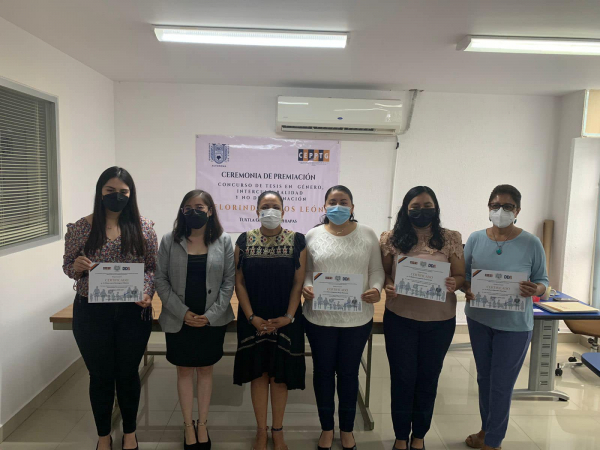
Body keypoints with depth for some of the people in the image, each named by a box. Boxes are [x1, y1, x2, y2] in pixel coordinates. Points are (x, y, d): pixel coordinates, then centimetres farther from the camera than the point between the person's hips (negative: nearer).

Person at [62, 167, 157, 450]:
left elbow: (152, 268, 1)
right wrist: (77, 266, -17)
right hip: (92, 313, 0)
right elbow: (68, 266, 6)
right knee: (101, 376, 15)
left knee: (128, 374, 15)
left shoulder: (144, 228, -4)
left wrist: (146, 293, -16)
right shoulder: (80, 228, -4)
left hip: (133, 312, 0)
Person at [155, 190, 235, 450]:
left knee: (205, 370, 14)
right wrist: (182, 312, -12)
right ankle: (188, 426, 30)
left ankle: (203, 424, 31)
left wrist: (211, 315, -12)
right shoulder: (169, 241, -3)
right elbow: (161, 280, -4)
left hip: (212, 320, 0)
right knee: (184, 371, 13)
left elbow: (229, 281, -3)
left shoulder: (224, 241, -3)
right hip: (179, 320, 0)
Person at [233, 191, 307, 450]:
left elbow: (298, 283, -4)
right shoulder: (245, 240, 0)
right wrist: (251, 317, -10)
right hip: (253, 320, 1)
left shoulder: (297, 241, -2)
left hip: (285, 320, 0)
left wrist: (288, 317, -11)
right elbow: (239, 282, -2)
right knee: (258, 373, 10)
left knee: (279, 375, 9)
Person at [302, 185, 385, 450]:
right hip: (320, 317, 0)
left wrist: (376, 289, -15)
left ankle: (347, 429, 37)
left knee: (349, 372, 15)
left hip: (357, 317, 0)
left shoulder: (367, 235, 0)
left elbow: (377, 270, 3)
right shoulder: (313, 236, -1)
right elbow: (305, 272, 2)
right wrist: (305, 288, -17)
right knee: (323, 371, 14)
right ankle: (327, 427, 37)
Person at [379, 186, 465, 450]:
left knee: (428, 379, 15)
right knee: (402, 378, 9)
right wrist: (387, 286, -17)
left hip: (439, 321, 1)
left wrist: (454, 284, -20)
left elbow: (461, 276, 2)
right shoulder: (392, 239, -2)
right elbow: (381, 273, 4)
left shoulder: (451, 239, -1)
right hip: (399, 320, -1)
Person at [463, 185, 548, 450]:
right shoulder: (475, 239, -4)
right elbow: (463, 273, 2)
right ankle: (487, 428, 39)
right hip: (479, 319, 3)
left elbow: (543, 280, -3)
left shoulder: (531, 243, -10)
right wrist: (467, 289, -19)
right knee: (484, 378, 18)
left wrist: (536, 289, -25)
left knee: (502, 385, 7)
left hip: (514, 325, -3)